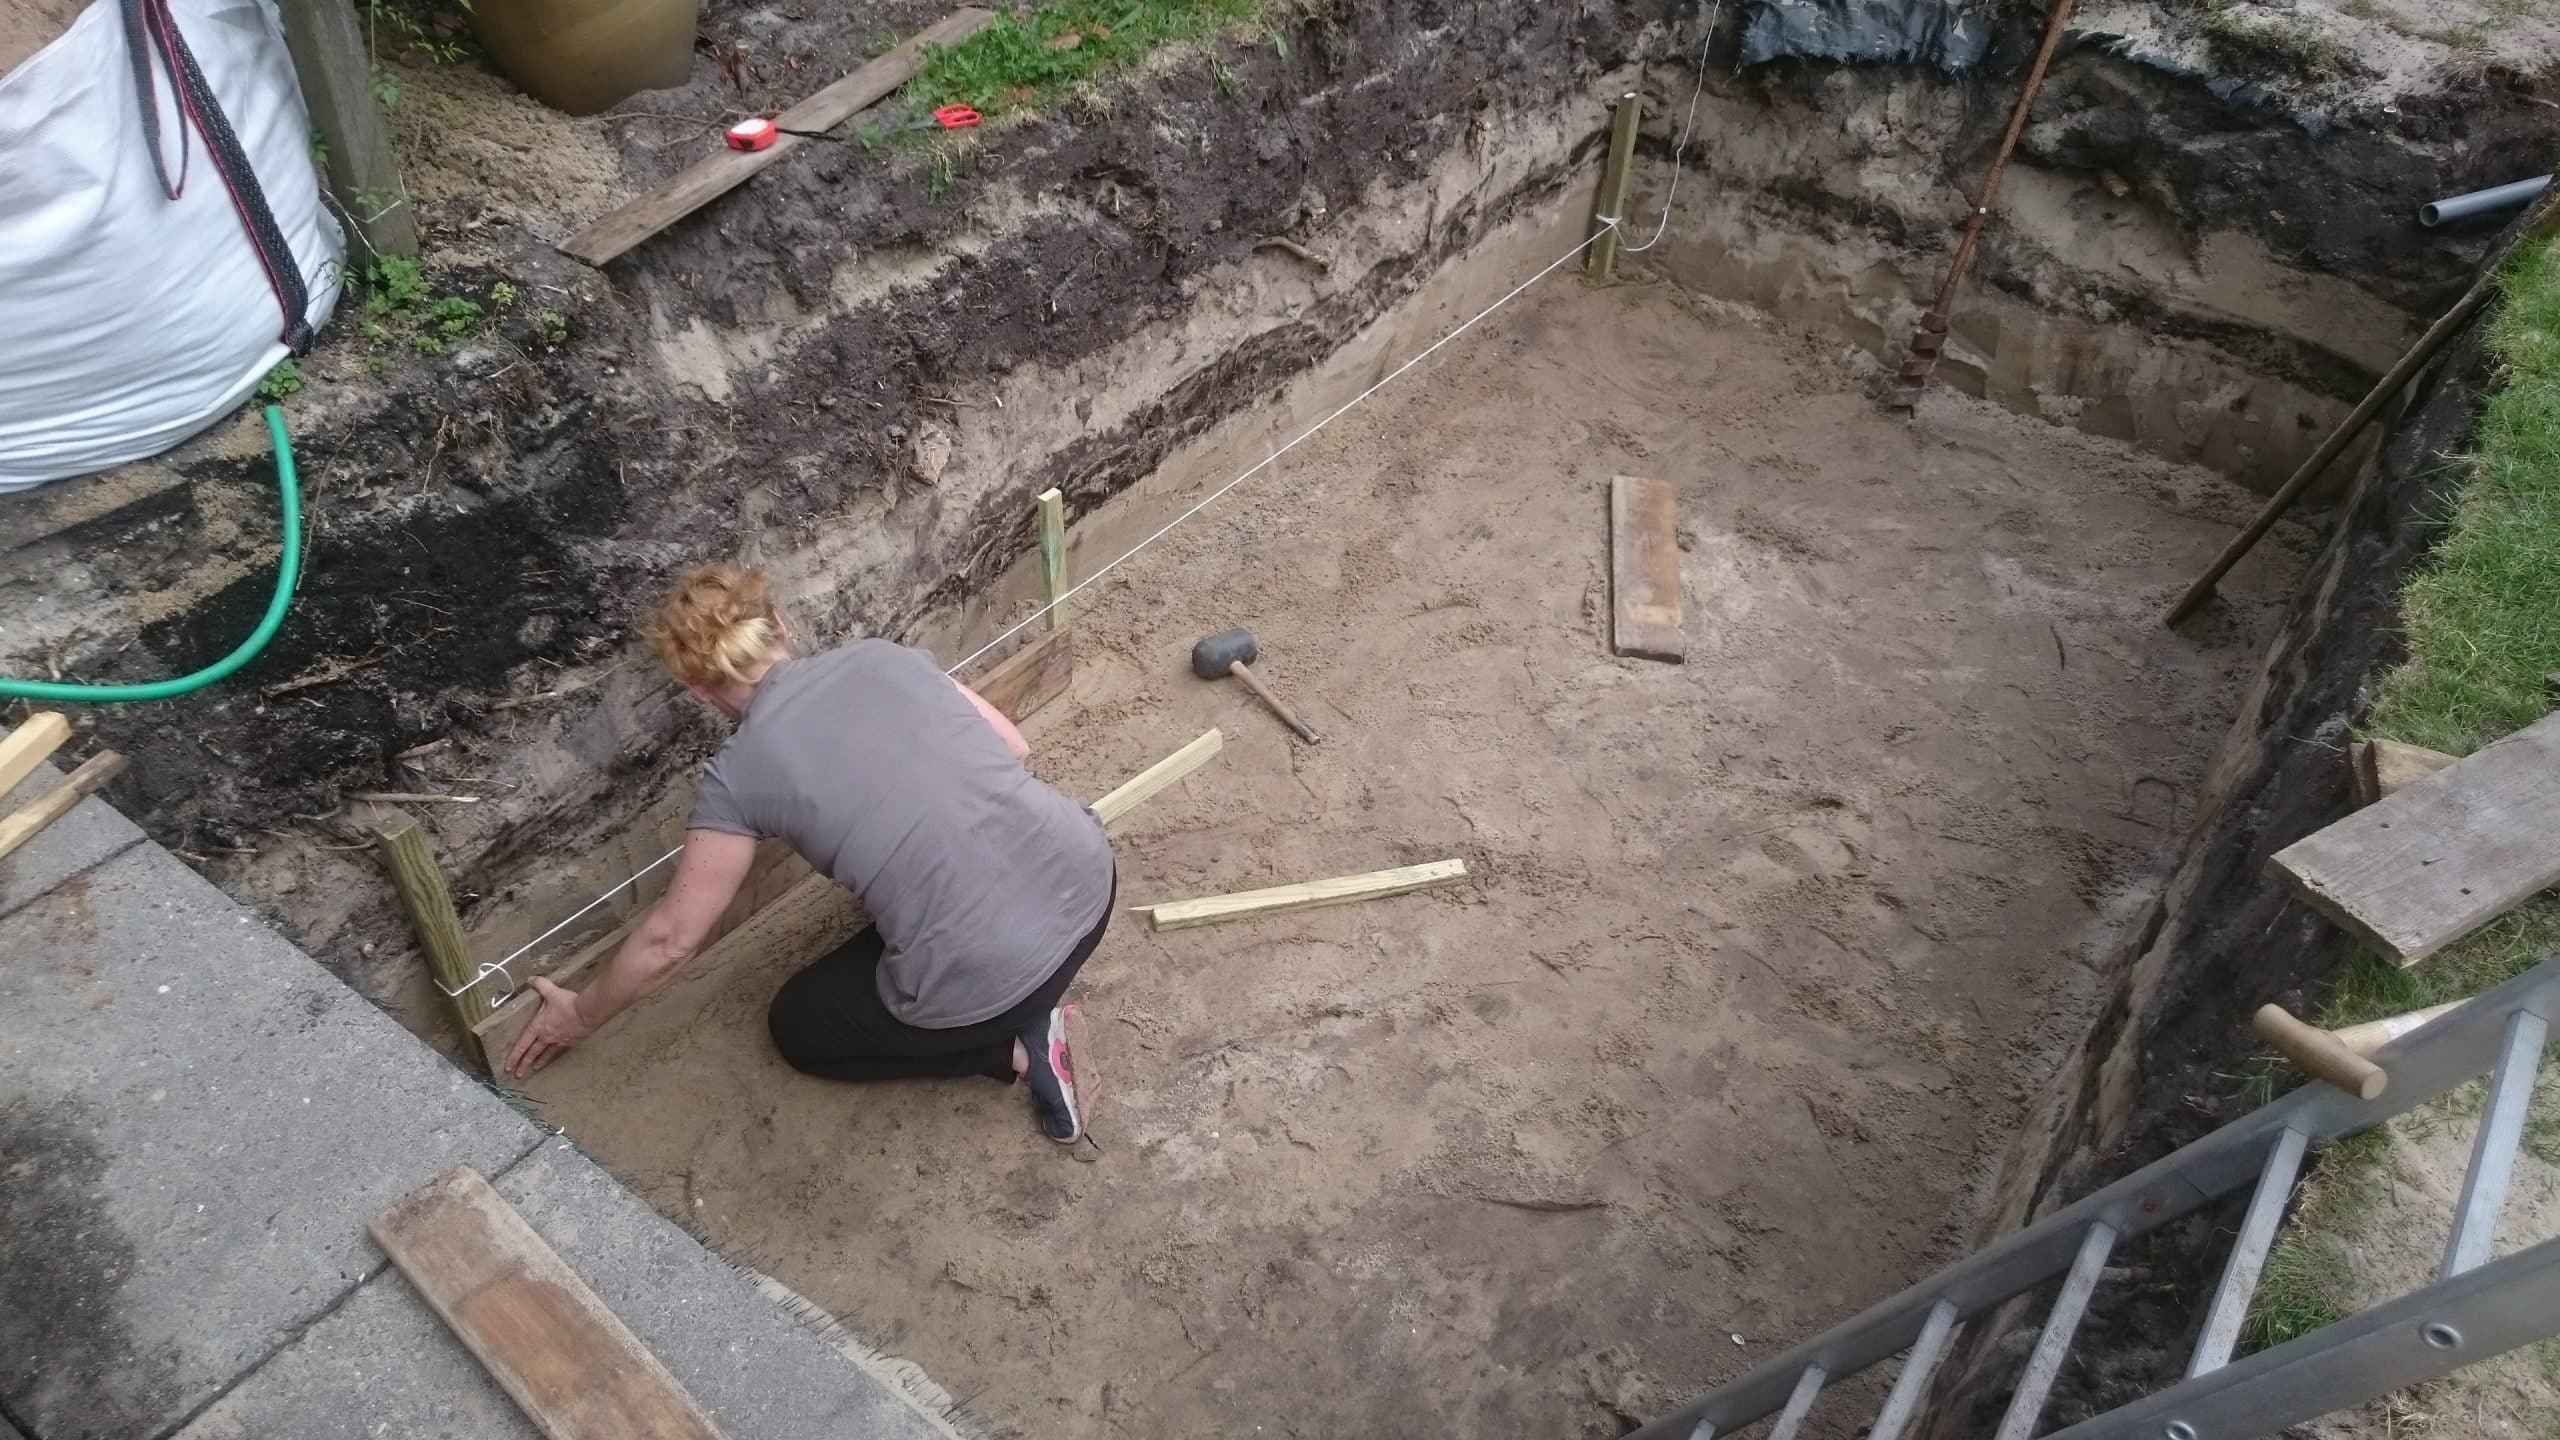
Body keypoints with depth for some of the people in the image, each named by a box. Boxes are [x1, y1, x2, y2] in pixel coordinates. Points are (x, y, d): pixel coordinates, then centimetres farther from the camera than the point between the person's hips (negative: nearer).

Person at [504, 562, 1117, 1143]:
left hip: (985, 983, -5)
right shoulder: (884, 655, 9)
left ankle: (1011, 1045, 10)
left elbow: (671, 937, 9)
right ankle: (1024, 1008, 22)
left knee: (797, 1025, 25)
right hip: (1090, 879, 6)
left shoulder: (738, 775, 0)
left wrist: (580, 1015, 28)